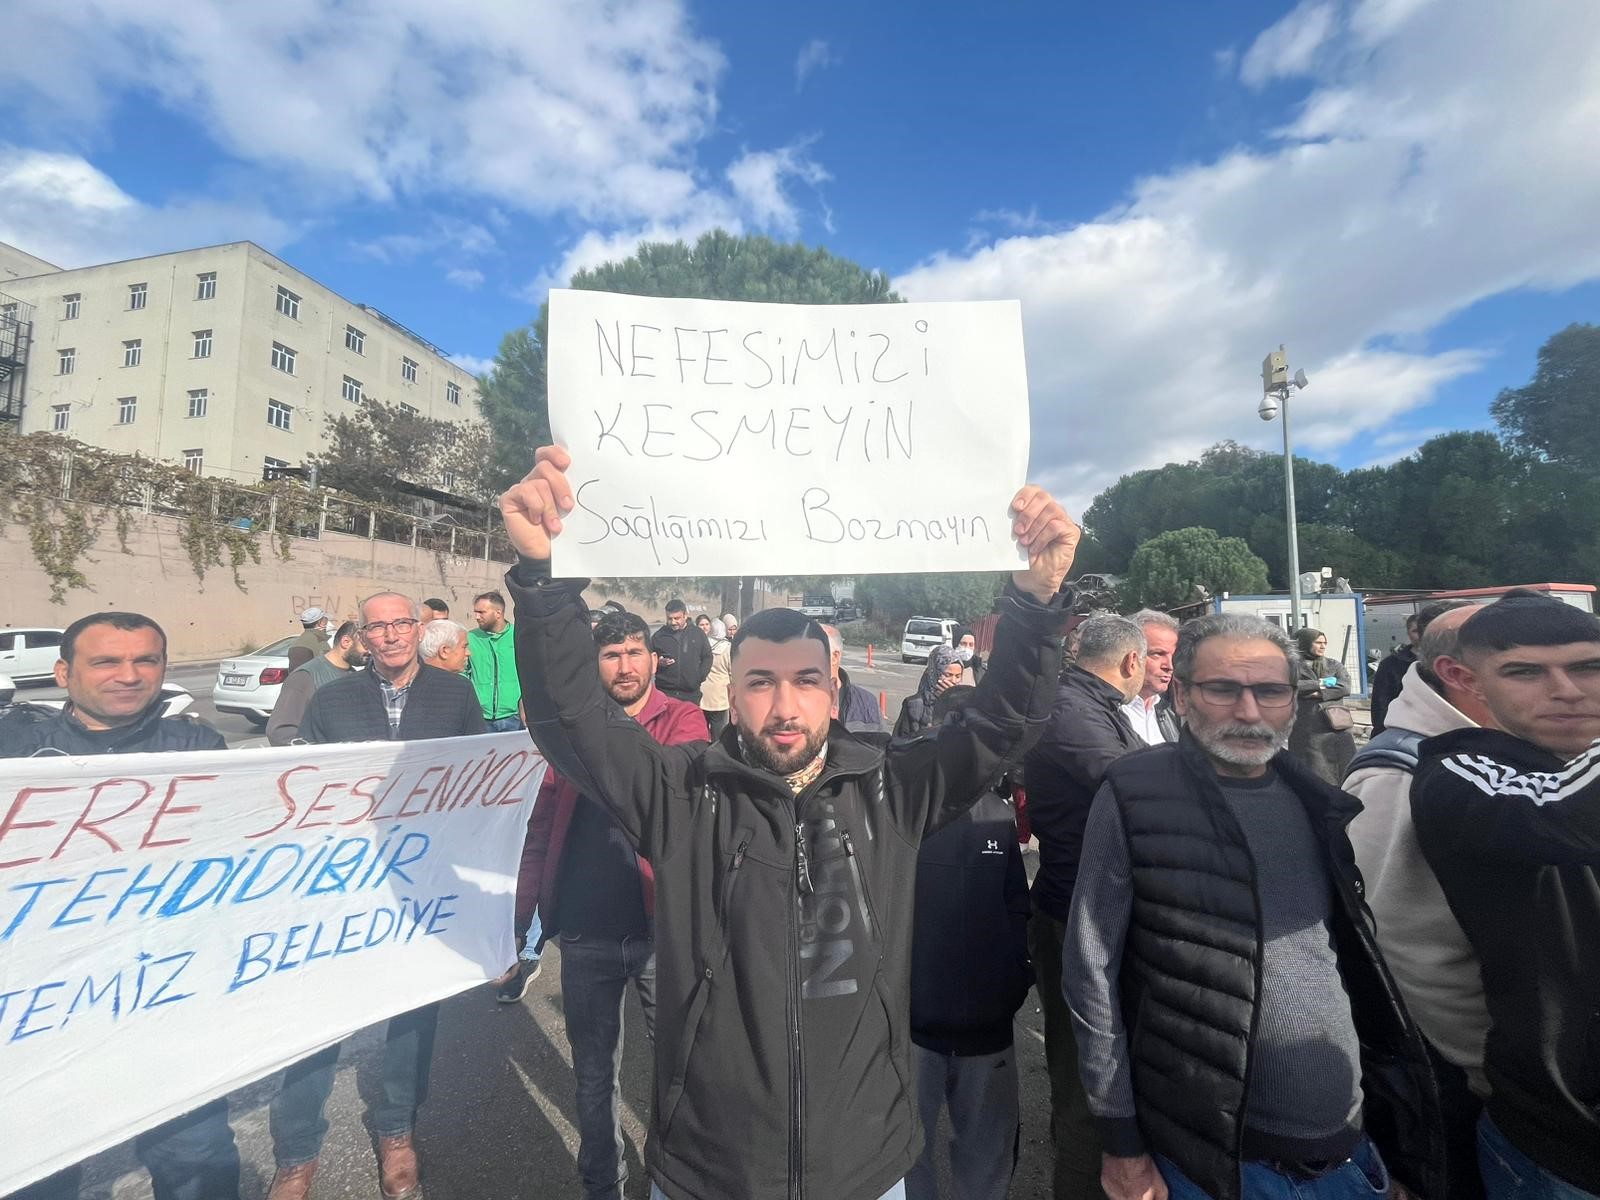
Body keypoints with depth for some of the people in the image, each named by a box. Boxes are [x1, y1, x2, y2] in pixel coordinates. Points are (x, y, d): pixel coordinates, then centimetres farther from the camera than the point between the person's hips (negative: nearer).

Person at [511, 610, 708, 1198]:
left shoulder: (683, 720, -5)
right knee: (594, 1073, 20)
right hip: (586, 929, 3)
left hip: (662, 926, -2)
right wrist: (524, 911, 3)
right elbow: (542, 823, 6)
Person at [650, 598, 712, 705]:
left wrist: (700, 678, 0)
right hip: (664, 692, 0)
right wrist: (658, 662, -10)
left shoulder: (698, 634, 5)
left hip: (691, 693, 1)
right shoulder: (659, 636, 4)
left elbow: (707, 658, 11)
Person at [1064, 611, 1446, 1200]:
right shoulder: (1135, 797, -15)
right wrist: (1121, 1143, -10)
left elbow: (1361, 961, 12)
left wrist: (1394, 1098, 11)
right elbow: (1093, 972, -13)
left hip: (1351, 1148, 5)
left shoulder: (1314, 799, 2)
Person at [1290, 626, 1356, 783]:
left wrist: (1318, 693, -10)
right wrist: (1320, 683, -6)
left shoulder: (1334, 665, 15)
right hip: (1307, 731, -3)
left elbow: (1345, 687, 1)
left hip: (1336, 727, 3)